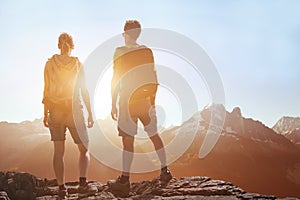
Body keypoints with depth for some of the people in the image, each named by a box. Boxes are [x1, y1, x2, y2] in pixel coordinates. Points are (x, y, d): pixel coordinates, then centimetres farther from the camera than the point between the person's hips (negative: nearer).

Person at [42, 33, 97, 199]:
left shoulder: (50, 64, 0)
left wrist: (45, 114, 6)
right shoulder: (77, 64, -3)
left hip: (55, 110, 2)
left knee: (58, 151, 6)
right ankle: (83, 182, -7)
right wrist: (90, 114, 2)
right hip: (74, 110, -1)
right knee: (84, 149, 10)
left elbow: (47, 90, 0)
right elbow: (84, 91, -3)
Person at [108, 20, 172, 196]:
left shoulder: (120, 52, -6)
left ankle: (125, 180, 2)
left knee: (128, 139, -2)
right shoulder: (147, 51, 4)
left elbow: (116, 80, -6)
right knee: (154, 134, 16)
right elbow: (154, 78, 5)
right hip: (147, 99, 4)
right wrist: (153, 101, 14)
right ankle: (165, 171, 22)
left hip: (128, 101, -4)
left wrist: (113, 104, -1)